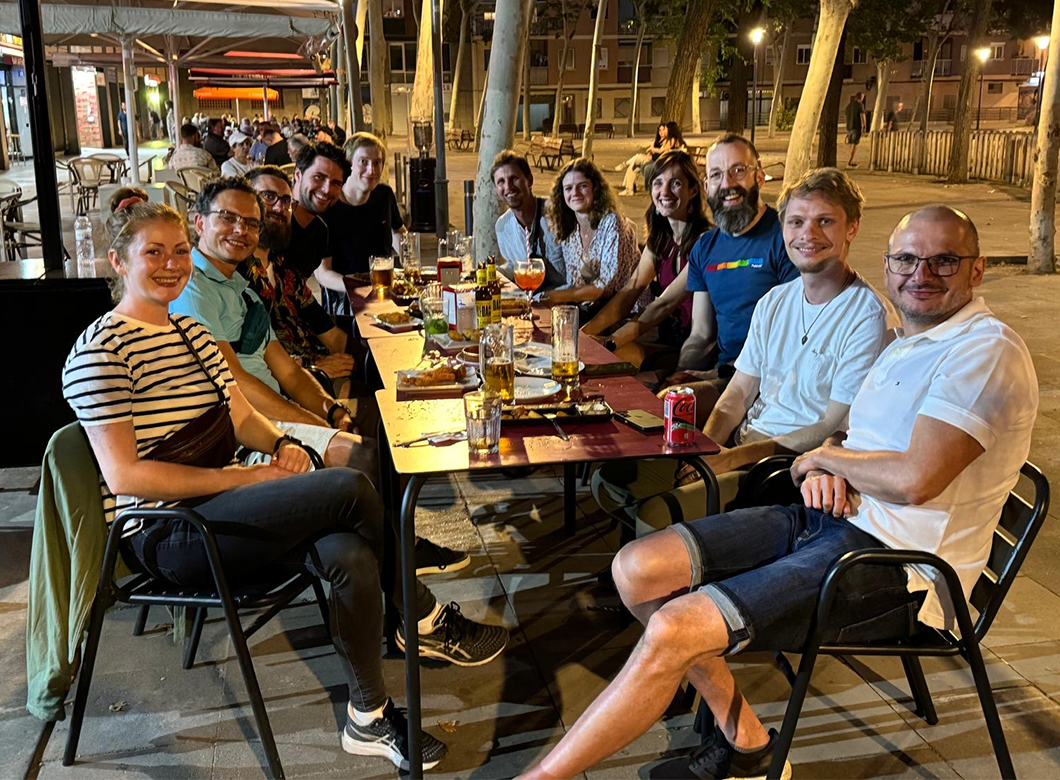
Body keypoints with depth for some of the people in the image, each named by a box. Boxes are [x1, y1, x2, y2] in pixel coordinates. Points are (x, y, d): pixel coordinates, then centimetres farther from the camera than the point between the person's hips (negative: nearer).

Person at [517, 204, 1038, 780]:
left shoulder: (987, 351, -13)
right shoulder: (905, 344, 19)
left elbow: (914, 479, -25)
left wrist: (826, 456, -6)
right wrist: (825, 469, -1)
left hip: (895, 564, -9)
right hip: (832, 518, 9)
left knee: (673, 629, -24)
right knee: (637, 568, -4)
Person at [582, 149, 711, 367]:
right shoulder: (659, 239, 10)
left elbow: (665, 304, -20)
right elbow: (630, 291, 3)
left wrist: (612, 343, -24)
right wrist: (585, 332, -10)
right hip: (667, 344, 7)